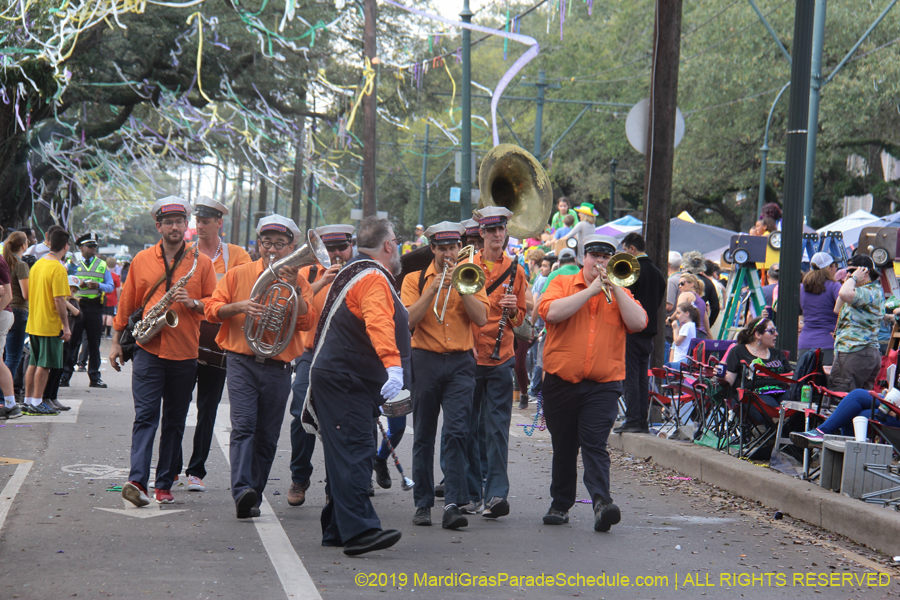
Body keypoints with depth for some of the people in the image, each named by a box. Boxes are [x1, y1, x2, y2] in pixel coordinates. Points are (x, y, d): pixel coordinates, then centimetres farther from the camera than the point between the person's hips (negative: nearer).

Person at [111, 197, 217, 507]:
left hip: (185, 354, 1)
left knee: (174, 421, 7)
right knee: (145, 416, -10)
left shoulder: (202, 263, 5)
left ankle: (165, 484, 13)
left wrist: (192, 303, -14)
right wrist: (117, 342, 14)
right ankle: (137, 480, -19)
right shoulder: (142, 260, 8)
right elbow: (127, 303, 14)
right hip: (148, 350, -1)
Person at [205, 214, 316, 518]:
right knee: (243, 425, -17)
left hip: (278, 366, 2)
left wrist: (294, 288, -17)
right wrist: (240, 306, -13)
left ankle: (253, 498, 13)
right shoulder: (239, 274, 8)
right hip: (242, 362, -1)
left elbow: (307, 322, -6)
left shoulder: (299, 282, 8)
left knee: (267, 437, 4)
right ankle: (242, 490, -28)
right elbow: (212, 309, 4)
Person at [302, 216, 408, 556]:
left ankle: (336, 529, 17)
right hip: (346, 384, -11)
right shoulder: (374, 279, -15)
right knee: (353, 454, -18)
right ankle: (359, 531, -26)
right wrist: (393, 365, -46)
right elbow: (380, 324, -32)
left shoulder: (357, 273, 20)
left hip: (344, 383, 11)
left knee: (348, 455, 12)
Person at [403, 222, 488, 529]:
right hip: (425, 362, 0)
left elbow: (481, 319, -4)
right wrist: (434, 288, -13)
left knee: (456, 433, -12)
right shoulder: (415, 280, 7)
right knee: (423, 435, 6)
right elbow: (409, 320, -7)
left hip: (460, 364, 0)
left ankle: (453, 504, -16)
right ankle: (423, 504, 14)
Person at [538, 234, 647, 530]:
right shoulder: (563, 284, 6)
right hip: (561, 382, 1)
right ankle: (560, 504, 24)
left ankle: (602, 502, -24)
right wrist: (592, 289, -11)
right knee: (563, 448, 11)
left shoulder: (621, 292, 11)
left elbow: (638, 323, -5)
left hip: (603, 385, -1)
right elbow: (552, 312, -14)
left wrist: (614, 288, -9)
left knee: (594, 445, -14)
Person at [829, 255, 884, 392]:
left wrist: (854, 278, -12)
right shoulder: (868, 291, 21)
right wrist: (848, 281, 18)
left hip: (854, 353, -11)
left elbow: (844, 294, -32)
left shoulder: (871, 292, -13)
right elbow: (837, 309, 26)